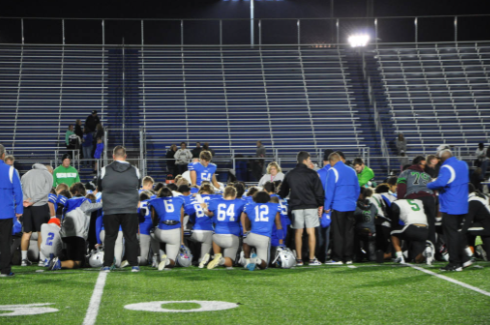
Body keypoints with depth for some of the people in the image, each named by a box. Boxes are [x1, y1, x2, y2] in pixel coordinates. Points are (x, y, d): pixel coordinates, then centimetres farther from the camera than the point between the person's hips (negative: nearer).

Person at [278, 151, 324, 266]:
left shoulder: (290, 175, 8)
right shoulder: (312, 174, -3)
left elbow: (283, 192, 15)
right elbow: (319, 191, -3)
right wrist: (320, 205, 5)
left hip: (296, 206, 3)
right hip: (311, 206, -3)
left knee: (298, 232, 6)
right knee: (311, 232, -1)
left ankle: (299, 259, 6)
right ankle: (312, 259, -3)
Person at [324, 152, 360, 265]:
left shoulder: (333, 171, -7)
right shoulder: (352, 171, 12)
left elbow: (329, 190, -9)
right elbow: (357, 189, 17)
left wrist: (327, 206, -4)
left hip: (338, 206, -5)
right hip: (351, 206, 5)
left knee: (338, 233, -1)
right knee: (349, 233, 8)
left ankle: (338, 258, 0)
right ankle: (348, 258, 10)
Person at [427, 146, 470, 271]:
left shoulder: (446, 168, -17)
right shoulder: (463, 165, 10)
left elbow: (441, 182, -33)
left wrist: (429, 185, -15)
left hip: (450, 207, -8)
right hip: (462, 206, 8)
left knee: (451, 234, -1)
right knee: (456, 232, 18)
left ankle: (455, 263, 3)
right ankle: (463, 259, 17)